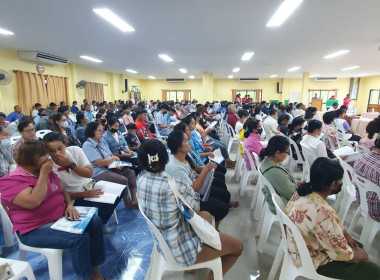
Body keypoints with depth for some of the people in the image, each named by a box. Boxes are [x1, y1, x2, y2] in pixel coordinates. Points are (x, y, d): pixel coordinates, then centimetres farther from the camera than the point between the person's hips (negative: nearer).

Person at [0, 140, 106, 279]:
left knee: (95, 221, -8)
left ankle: (94, 265, 2)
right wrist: (43, 175, -23)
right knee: (80, 238, -26)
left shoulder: (46, 171, 7)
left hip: (62, 216, 8)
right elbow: (34, 202, -30)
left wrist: (69, 205, -5)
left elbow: (62, 190, 15)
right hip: (35, 229, -8)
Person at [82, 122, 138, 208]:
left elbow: (110, 155, 12)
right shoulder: (88, 145, -15)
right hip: (98, 173, -9)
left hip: (109, 168, 9)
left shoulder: (102, 141, 10)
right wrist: (114, 158, -8)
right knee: (123, 180, -24)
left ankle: (135, 200, -3)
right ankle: (127, 203, -2)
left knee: (131, 173, -4)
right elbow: (100, 163, -22)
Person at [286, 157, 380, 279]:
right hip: (313, 261, -8)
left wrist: (346, 235, 4)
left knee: (357, 245, 24)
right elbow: (343, 255, -22)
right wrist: (362, 255, -3)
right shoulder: (323, 213, -38)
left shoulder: (303, 193, -12)